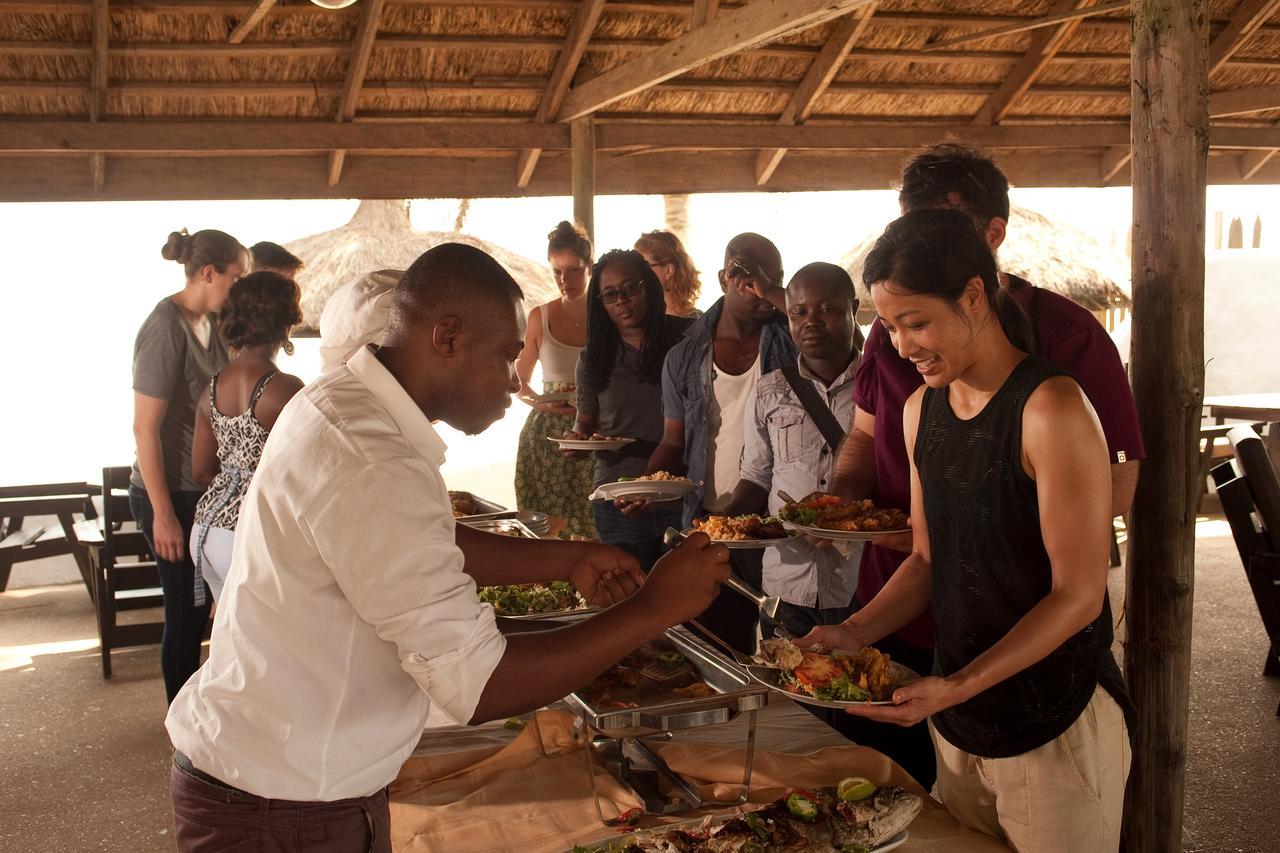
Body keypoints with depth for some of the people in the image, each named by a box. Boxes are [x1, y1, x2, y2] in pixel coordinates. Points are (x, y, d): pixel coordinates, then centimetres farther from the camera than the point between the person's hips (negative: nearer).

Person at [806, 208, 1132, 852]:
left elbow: (1078, 594, -18)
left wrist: (956, 687, -24)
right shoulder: (922, 409, 5)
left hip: (1055, 726, -6)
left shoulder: (1051, 407, -18)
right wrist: (853, 634, -5)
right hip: (955, 723, 6)